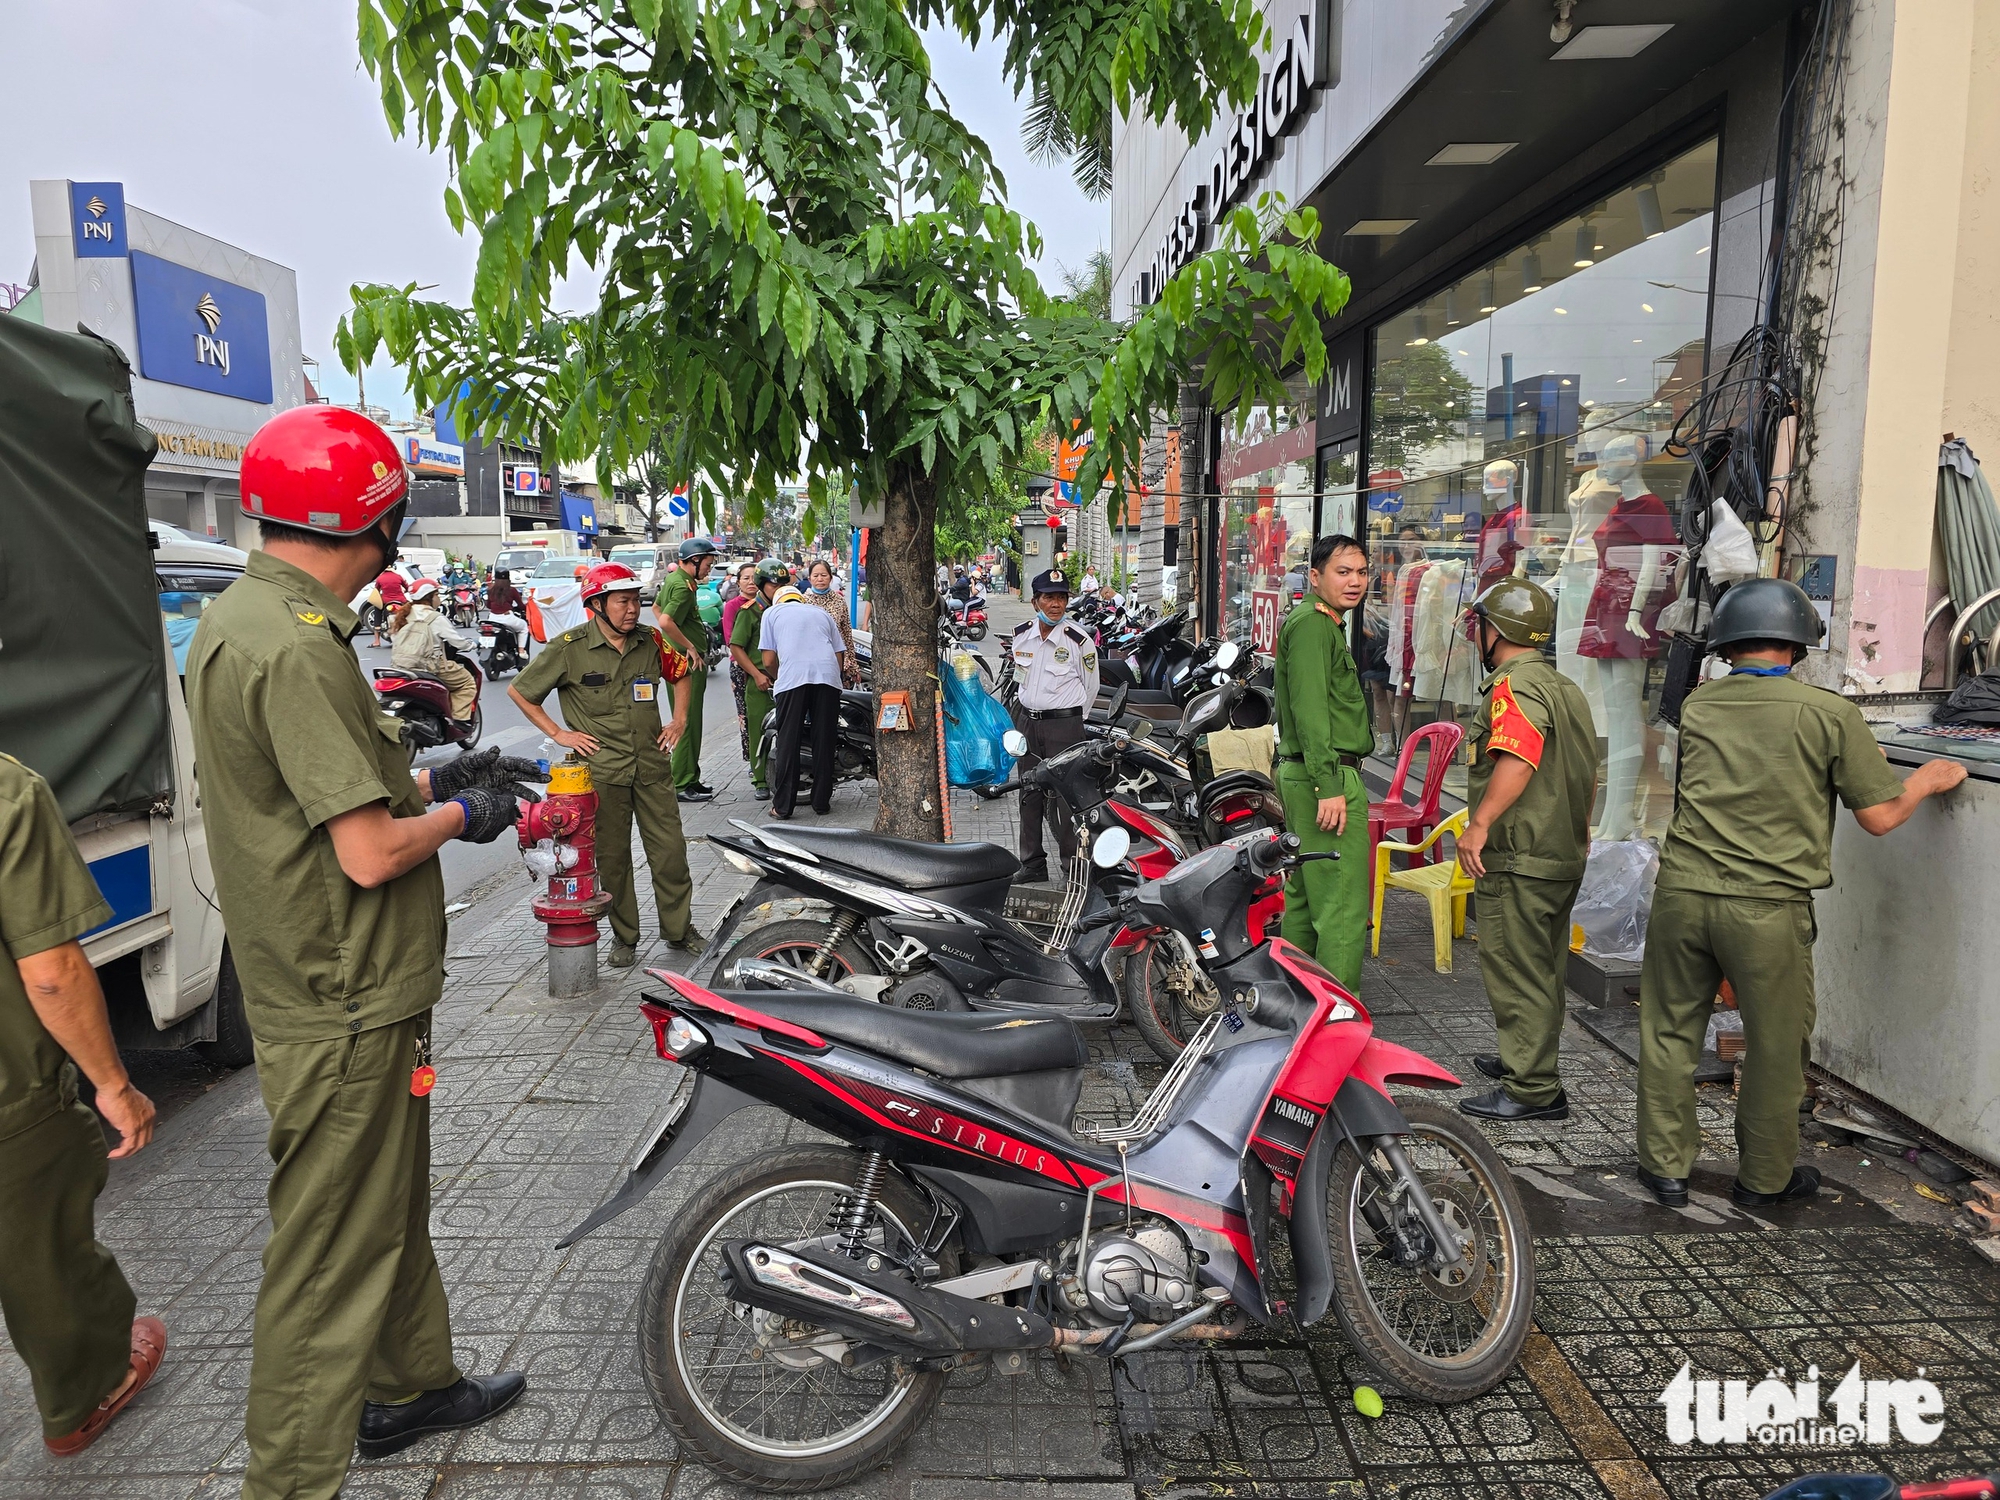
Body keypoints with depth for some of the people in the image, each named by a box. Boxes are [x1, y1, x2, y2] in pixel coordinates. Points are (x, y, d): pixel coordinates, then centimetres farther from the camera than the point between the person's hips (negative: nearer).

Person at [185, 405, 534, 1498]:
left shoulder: (238, 619, 9)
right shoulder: (296, 647, -25)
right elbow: (371, 855, -26)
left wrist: (432, 778, 14)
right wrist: (459, 814, -8)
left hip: (338, 996, 10)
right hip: (344, 1012, -10)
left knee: (391, 1209, 25)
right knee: (331, 1258, 5)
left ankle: (412, 1384, 43)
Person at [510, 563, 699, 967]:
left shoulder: (651, 640, 4)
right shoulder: (569, 647, -7)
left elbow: (682, 675, 24)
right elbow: (519, 691, 1)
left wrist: (680, 719, 12)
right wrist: (558, 734, -2)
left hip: (652, 765, 3)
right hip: (601, 770, -3)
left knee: (670, 850, 3)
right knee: (612, 857, 6)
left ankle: (679, 929, 18)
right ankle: (624, 937, 20)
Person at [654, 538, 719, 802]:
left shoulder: (673, 578, 14)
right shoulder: (683, 586, -18)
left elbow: (656, 607, 29)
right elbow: (666, 622, -29)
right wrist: (690, 647, -18)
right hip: (688, 662, -11)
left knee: (691, 722, 16)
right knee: (688, 723, -7)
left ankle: (690, 779, 24)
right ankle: (681, 785, -3)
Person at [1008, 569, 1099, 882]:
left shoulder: (1079, 641, -9)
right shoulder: (1021, 634, 4)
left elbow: (1090, 688, 2)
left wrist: (1070, 720, 7)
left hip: (1064, 724, -5)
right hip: (1026, 723, 5)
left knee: (1062, 797, -6)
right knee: (1029, 794, 11)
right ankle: (1032, 864, 21)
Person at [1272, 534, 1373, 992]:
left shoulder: (1325, 624, 22)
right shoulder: (1312, 624, -12)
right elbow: (1310, 710, -21)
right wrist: (1329, 787, -25)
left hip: (1300, 774, 11)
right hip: (1330, 777, -11)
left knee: (1304, 896, 16)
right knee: (1344, 909, -9)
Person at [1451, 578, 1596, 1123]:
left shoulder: (1514, 685, -15)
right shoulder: (1566, 687, 16)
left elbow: (1518, 759, -32)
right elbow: (1588, 773, 22)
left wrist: (1479, 824, -29)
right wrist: (1577, 830, 30)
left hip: (1520, 859, -10)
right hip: (1564, 856, 10)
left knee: (1516, 972, -3)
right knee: (1542, 970, 20)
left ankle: (1532, 1090, 2)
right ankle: (1525, 1058, 35)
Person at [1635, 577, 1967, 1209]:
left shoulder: (1697, 705, 6)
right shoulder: (1830, 713, -4)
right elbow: (1881, 816, 0)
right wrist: (1928, 778, 20)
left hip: (1683, 892, 2)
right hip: (1769, 906, -2)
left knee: (1670, 1031, 14)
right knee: (1775, 1046, 15)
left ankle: (1665, 1165, 23)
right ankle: (1765, 1176, 30)